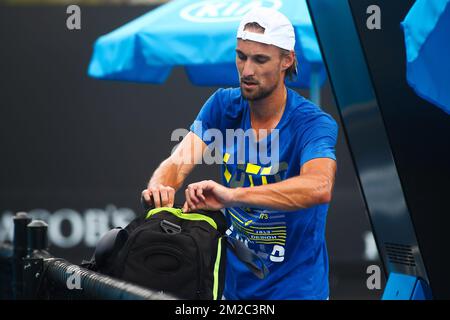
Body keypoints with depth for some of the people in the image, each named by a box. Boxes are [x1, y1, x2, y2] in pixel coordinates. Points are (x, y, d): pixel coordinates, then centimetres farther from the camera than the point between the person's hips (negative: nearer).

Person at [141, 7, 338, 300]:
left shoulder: (315, 124, -21)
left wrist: (232, 195, -52)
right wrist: (160, 187, -40)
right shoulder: (224, 105, -4)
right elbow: (178, 163, -14)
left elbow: (319, 187, -41)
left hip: (294, 289, -4)